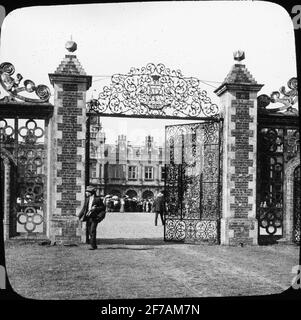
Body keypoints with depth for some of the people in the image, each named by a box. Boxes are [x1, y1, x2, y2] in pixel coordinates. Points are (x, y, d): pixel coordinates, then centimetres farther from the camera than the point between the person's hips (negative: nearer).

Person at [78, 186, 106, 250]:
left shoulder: (98, 199, -3)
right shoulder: (87, 199, 13)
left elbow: (103, 207, -1)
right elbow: (84, 208, 18)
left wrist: (95, 208, -13)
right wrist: (80, 216, 10)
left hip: (94, 217, -6)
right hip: (88, 217, 6)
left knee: (92, 231, -13)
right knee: (90, 231, 7)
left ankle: (92, 245, -11)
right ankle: (94, 245, 18)